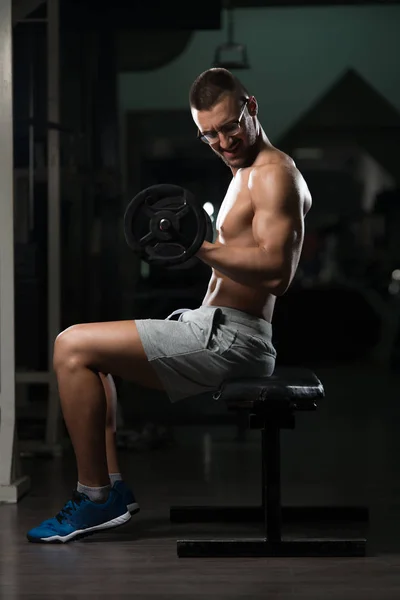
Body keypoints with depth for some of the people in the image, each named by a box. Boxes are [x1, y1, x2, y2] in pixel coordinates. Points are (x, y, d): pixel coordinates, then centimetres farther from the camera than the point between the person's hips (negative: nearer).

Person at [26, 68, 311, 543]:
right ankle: (112, 481, 18)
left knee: (73, 347, -15)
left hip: (230, 340, -11)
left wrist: (200, 247, -25)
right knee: (91, 351, 28)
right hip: (215, 329, 11)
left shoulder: (275, 174, -11)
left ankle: (97, 498, -10)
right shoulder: (247, 174, 21)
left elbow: (276, 270, -23)